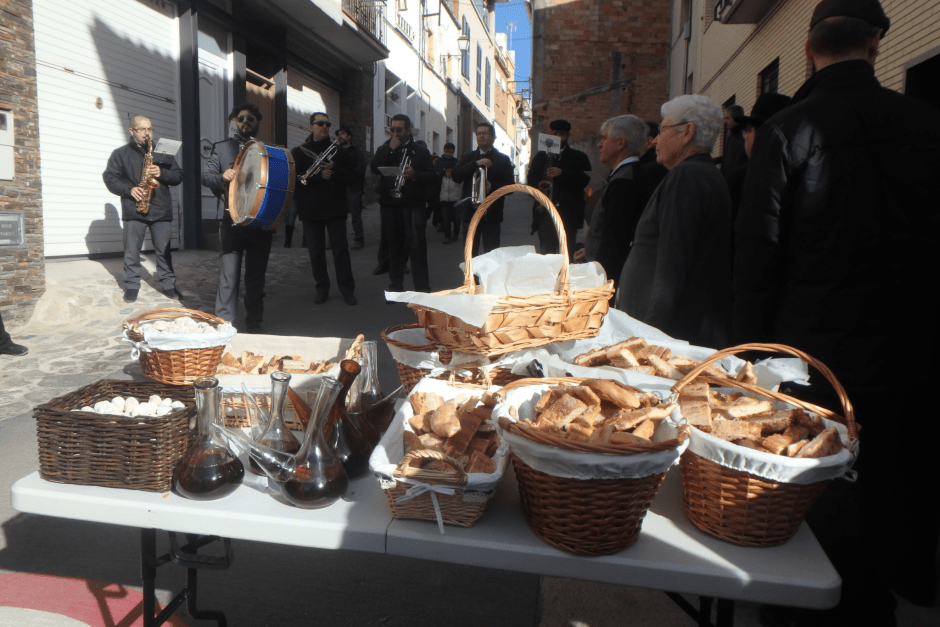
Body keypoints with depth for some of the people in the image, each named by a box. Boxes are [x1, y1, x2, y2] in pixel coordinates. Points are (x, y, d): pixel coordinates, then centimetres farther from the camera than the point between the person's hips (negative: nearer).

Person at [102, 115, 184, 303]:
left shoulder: (162, 153, 15)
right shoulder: (120, 154, 9)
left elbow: (178, 176, 11)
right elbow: (109, 177, 3)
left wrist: (162, 173, -9)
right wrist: (129, 189, -12)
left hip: (161, 211, 1)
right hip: (134, 211, -1)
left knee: (164, 250, 4)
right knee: (131, 251, 2)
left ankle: (168, 284, 13)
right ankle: (132, 286, 13)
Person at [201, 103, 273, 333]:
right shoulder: (222, 148, 13)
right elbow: (205, 176, 8)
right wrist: (222, 176, -14)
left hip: (261, 222, 2)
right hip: (231, 221, -1)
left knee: (257, 276, 8)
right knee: (229, 277, -5)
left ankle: (254, 323, 18)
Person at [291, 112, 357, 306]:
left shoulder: (338, 150, 11)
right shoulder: (299, 152, 6)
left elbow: (351, 174, 3)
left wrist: (334, 170, -14)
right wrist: (319, 175, -17)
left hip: (336, 208, 0)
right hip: (310, 209, 0)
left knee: (341, 249, -1)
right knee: (316, 251, 6)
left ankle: (347, 289, 6)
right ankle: (322, 288, 17)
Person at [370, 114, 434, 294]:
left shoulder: (420, 152, 8)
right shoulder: (384, 150, 14)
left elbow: (430, 175, 0)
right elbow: (375, 168, -4)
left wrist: (414, 174, -18)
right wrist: (390, 149, -8)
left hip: (413, 206, -3)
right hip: (389, 205, 3)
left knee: (417, 245, -6)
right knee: (394, 245, 9)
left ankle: (422, 286, -3)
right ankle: (396, 284, 18)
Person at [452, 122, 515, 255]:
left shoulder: (503, 160, 9)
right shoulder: (468, 157, 14)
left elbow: (510, 186, 2)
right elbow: (455, 176, -2)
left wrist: (492, 186, -16)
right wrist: (475, 164, -12)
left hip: (492, 214, -2)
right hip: (471, 212, 2)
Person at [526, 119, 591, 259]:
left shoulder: (578, 157, 9)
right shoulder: (540, 157, 19)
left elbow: (585, 180, -5)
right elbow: (531, 179, 19)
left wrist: (563, 173, -17)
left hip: (568, 213, -3)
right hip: (544, 212, 3)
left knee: (566, 254, -7)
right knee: (546, 253, 3)